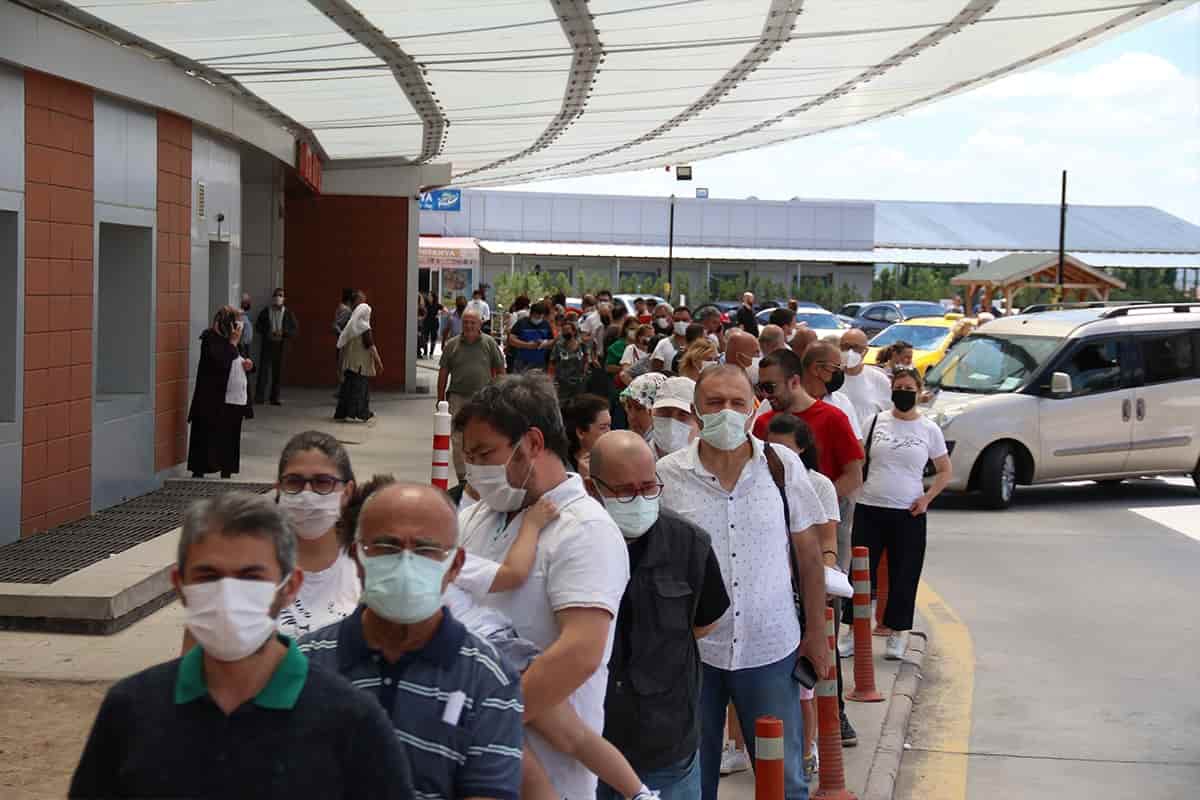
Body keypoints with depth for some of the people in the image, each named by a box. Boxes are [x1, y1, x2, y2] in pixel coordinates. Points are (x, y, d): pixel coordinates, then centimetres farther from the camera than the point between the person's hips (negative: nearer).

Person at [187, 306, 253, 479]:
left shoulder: (232, 340, 14)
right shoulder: (211, 339, -11)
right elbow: (221, 363, -24)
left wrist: (247, 364, 3)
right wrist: (233, 343, -18)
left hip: (236, 399, 8)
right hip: (215, 400, -8)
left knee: (231, 438, 11)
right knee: (209, 437, -3)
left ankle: (226, 471, 18)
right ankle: (199, 471, 4)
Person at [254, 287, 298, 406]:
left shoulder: (288, 313, 4)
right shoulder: (265, 312, 7)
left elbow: (295, 331, 2)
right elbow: (258, 328, 10)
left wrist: (283, 333, -14)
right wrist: (267, 333, -9)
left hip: (281, 346, 0)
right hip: (267, 345, 0)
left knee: (278, 372, 2)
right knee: (263, 370, -8)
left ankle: (274, 398, 9)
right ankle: (259, 396, -8)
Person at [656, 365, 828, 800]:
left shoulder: (783, 465, -2)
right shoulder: (667, 474, -5)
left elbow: (808, 555, 5)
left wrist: (816, 634, 5)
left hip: (771, 649, 0)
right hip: (691, 650, 0)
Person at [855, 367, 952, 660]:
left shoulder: (929, 429, 3)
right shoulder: (876, 422, 4)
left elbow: (944, 471, 11)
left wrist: (927, 498, -2)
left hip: (908, 514, 0)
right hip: (869, 509, 1)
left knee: (903, 575, 4)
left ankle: (897, 632, 17)